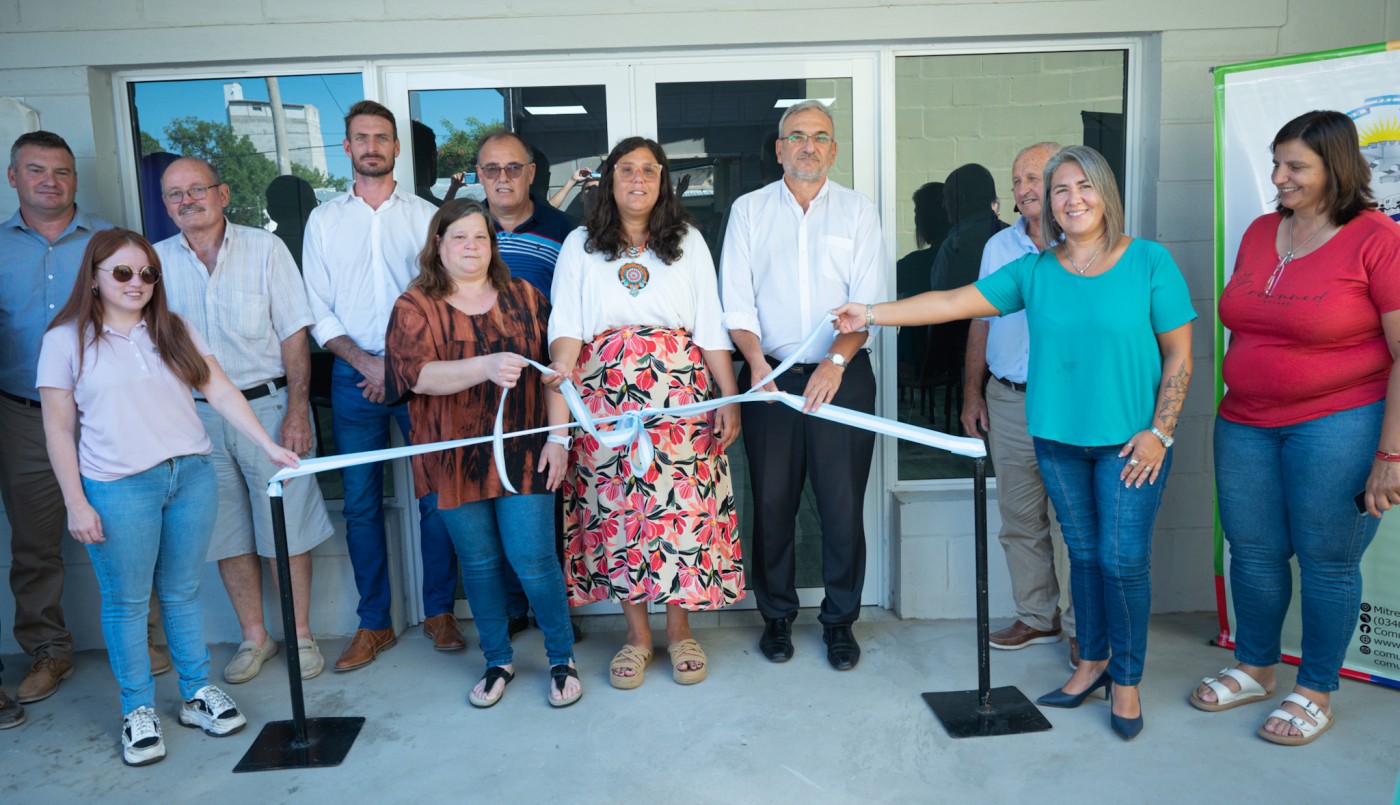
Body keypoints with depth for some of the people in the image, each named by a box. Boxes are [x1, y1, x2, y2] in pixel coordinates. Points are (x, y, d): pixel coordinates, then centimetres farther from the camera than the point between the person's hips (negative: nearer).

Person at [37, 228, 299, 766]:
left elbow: (221, 392, 4)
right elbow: (59, 429, 0)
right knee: (126, 601, 6)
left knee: (182, 593, 12)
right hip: (119, 489, -3)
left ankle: (197, 693, 25)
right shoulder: (66, 340, 0)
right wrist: (75, 502, -5)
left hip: (192, 477, 3)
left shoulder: (175, 331, 9)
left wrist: (269, 447, -6)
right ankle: (138, 711, 20)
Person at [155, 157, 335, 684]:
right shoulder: (156, 261, 4)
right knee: (227, 531, 10)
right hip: (198, 415, 3)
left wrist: (296, 411, -11)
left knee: (285, 523, 2)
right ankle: (253, 636, 25)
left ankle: (300, 634, 17)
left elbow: (294, 335, -4)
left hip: (267, 405, -2)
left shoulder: (264, 249, -2)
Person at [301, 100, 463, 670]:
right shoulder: (324, 220, 11)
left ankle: (440, 612, 14)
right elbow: (318, 310, 7)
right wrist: (367, 364, -7)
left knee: (437, 495, -1)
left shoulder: (426, 215, 7)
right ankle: (374, 624, 16)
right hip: (353, 375, 2)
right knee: (360, 504, 4)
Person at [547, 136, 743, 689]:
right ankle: (637, 633, 15)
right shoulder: (580, 245, 11)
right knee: (616, 507, 1)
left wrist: (730, 398, 0)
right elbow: (566, 322, 1)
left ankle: (679, 628, 14)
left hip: (679, 392, 0)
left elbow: (712, 326, 7)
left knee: (682, 503, -2)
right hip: (606, 395, 0)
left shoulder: (688, 240, 11)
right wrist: (562, 366, -21)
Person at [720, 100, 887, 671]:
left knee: (843, 505, 2)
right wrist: (756, 359, -14)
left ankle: (839, 620, 20)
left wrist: (836, 360, -17)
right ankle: (777, 615, 24)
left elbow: (867, 301, -3)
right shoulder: (749, 210, 7)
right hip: (771, 375, 1)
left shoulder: (857, 212, 6)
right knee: (772, 502, 6)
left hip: (843, 377, 0)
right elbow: (736, 302, 2)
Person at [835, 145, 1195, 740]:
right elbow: (953, 302, 0)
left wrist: (1159, 432, -9)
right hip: (1059, 438, 3)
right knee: (1083, 553, 13)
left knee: (1124, 558, -3)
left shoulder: (1149, 262, -4)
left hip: (1130, 440, -3)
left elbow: (1179, 353, -3)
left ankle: (1126, 681, 17)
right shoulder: (1034, 271, 4)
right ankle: (1092, 662, 30)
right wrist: (873, 314, -4)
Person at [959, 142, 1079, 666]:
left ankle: (1082, 627, 18)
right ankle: (1037, 617, 25)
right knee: (1020, 519, 11)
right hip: (1008, 402, 5)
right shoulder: (999, 246, 11)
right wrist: (972, 392, 10)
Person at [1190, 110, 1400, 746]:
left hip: (1338, 424, -5)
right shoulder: (1260, 233, 9)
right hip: (1246, 422, 5)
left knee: (1326, 560, 4)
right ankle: (1254, 668, 30)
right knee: (1253, 551, 11)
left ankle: (1315, 693, 22)